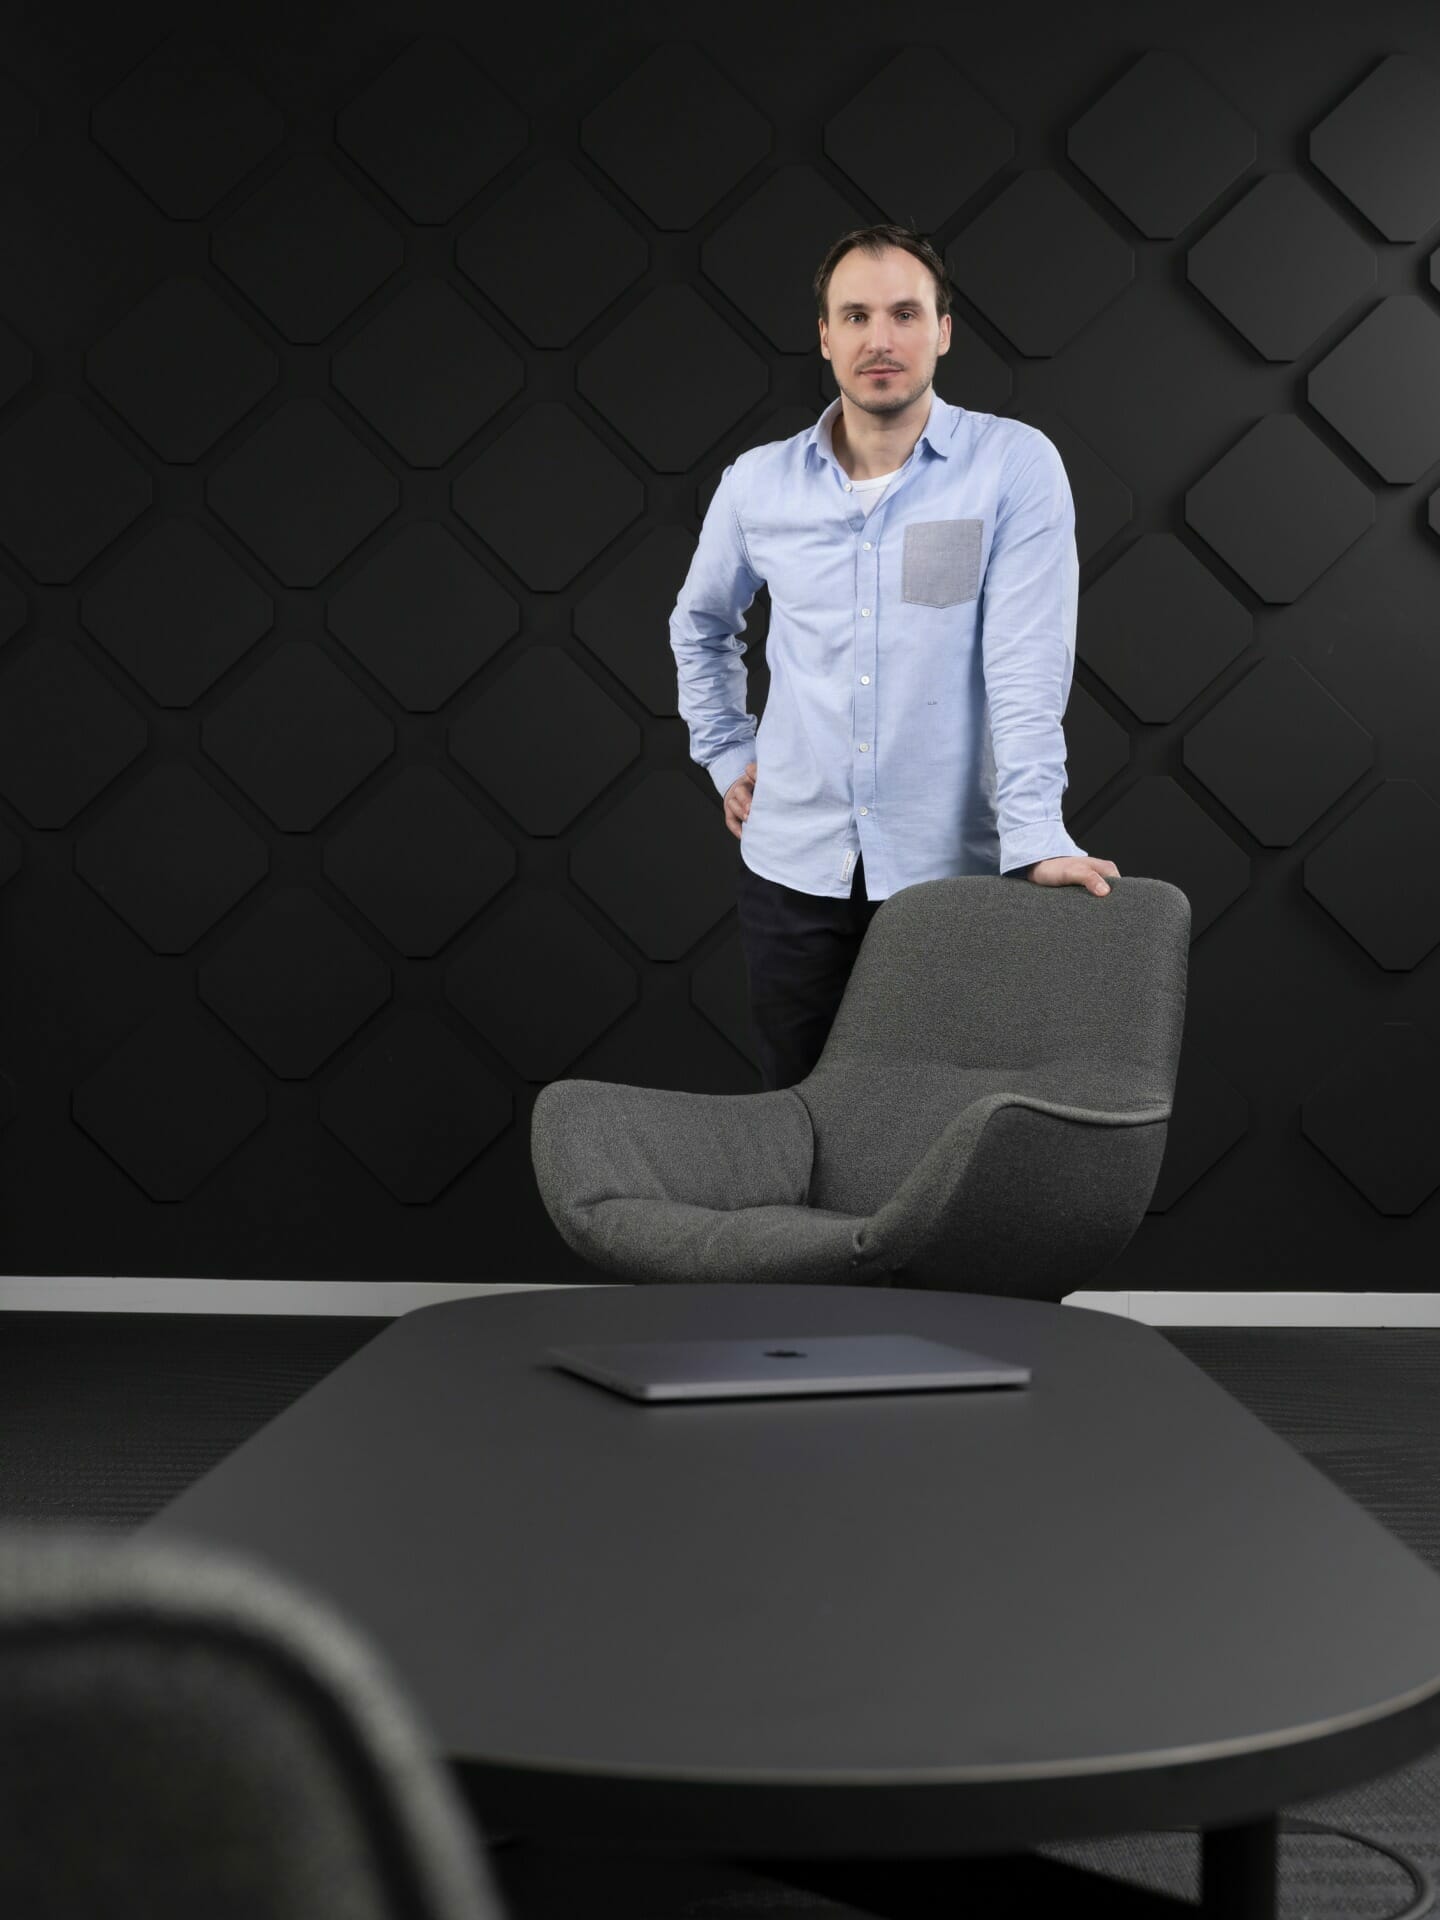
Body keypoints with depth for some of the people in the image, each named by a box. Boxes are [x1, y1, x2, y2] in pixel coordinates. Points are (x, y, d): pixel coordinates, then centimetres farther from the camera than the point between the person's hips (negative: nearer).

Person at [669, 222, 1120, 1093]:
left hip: (948, 869, -3)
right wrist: (727, 755, 16)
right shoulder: (759, 482, 4)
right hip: (793, 866, 3)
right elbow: (701, 623, 23)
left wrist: (1037, 839, -24)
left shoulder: (1015, 465, -7)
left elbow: (1028, 662, -15)